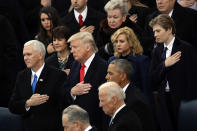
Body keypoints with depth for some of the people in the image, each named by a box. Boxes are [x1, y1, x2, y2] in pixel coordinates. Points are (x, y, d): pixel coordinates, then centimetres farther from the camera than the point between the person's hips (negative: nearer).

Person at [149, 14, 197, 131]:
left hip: (182, 99, -5)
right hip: (164, 101, 5)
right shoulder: (157, 51, 12)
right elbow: (153, 80, 5)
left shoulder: (186, 49, -7)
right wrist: (164, 64, -10)